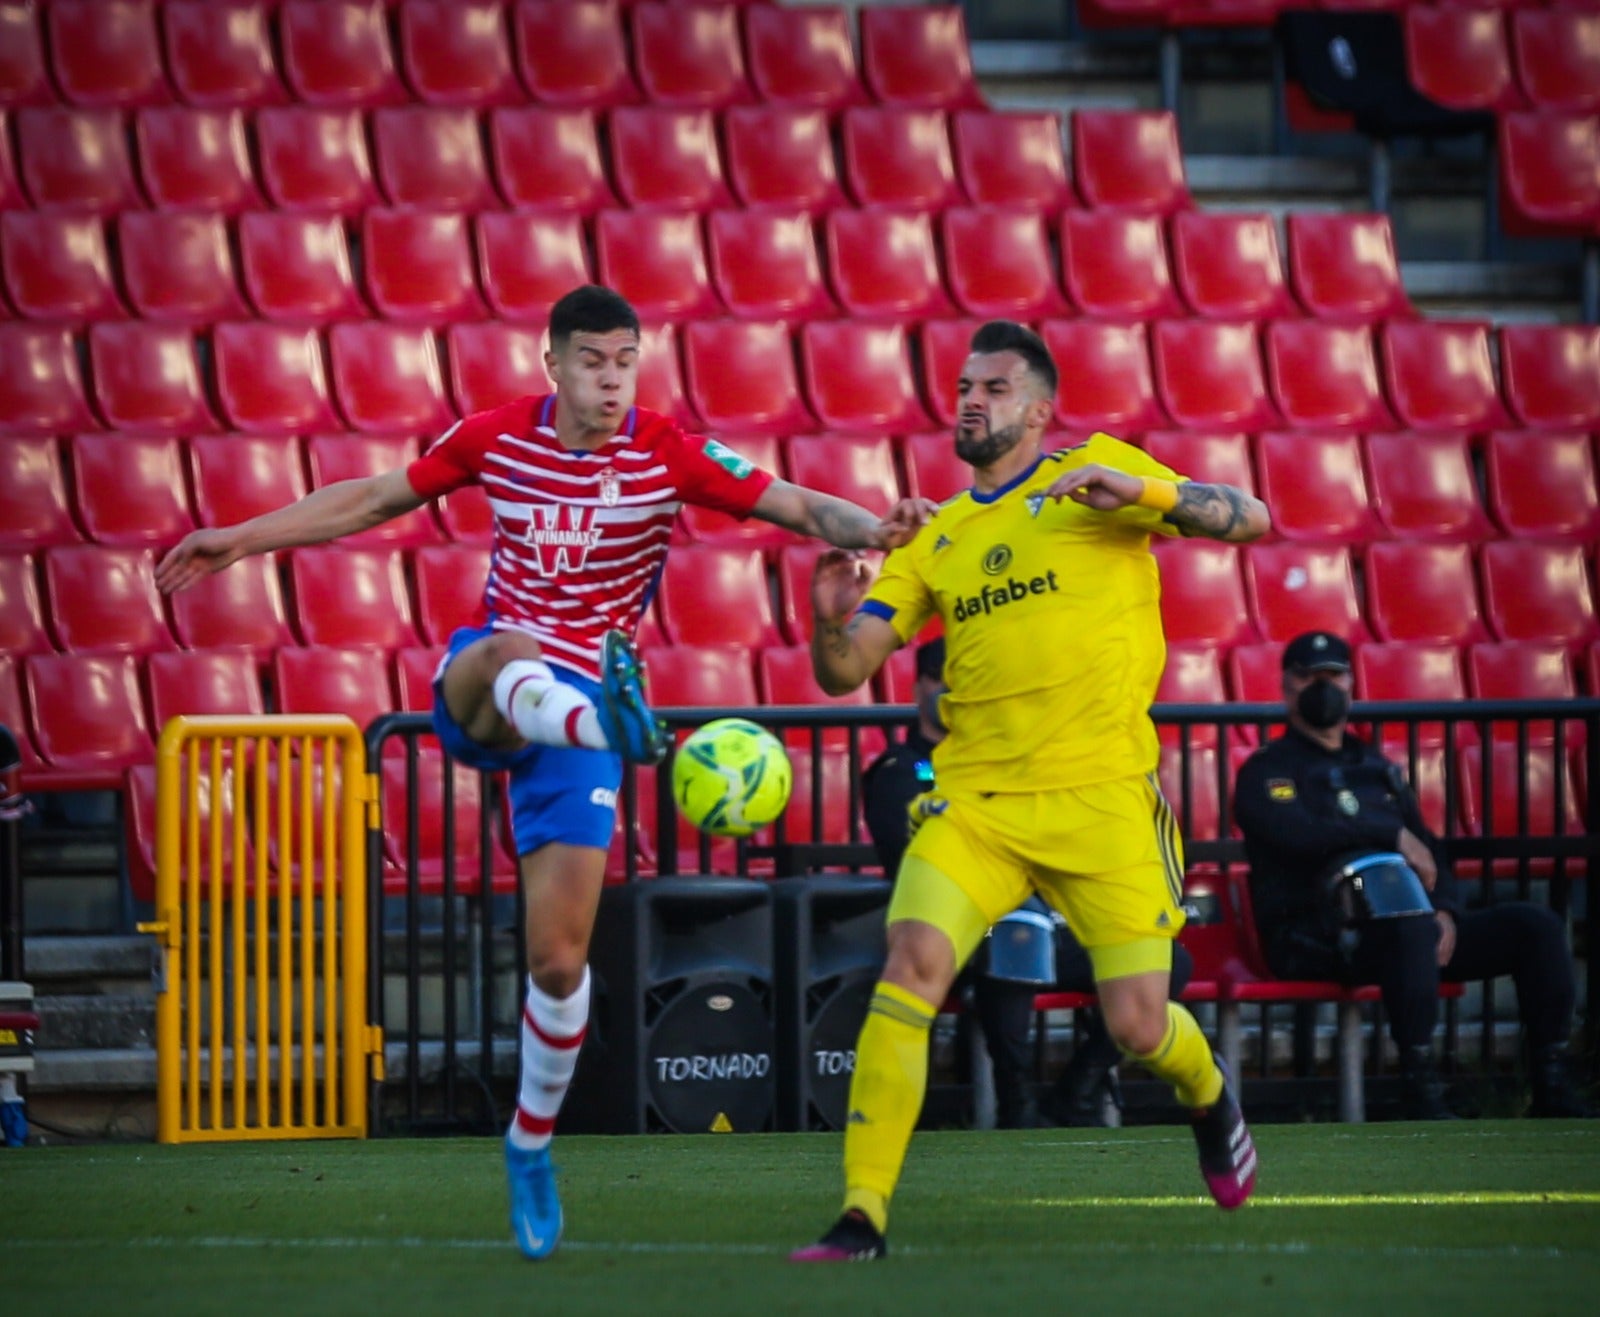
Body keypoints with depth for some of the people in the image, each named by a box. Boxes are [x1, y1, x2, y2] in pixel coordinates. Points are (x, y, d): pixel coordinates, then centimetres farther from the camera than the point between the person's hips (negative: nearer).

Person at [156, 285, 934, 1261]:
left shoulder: (669, 453, -6)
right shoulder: (495, 437, 1)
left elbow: (797, 508, -11)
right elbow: (378, 499, 14)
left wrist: (871, 528, -33)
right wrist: (241, 540, 14)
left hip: (581, 702, -1)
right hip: (479, 690, 1)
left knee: (559, 958, -5)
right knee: (509, 655, -41)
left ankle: (532, 1144, 16)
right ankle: (619, 722, -73)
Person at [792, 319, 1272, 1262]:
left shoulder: (1098, 469, 5)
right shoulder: (934, 539, 15)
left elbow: (1251, 519, -4)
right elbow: (845, 670, 10)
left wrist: (1141, 492, -21)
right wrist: (832, 618, -14)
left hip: (1102, 795, -3)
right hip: (975, 795, 3)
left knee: (1139, 1028, -3)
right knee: (912, 963, -20)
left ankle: (1208, 1096, 35)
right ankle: (864, 1213, -19)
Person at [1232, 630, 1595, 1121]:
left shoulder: (1377, 769, 27)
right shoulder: (1266, 771, 6)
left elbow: (1429, 851, 20)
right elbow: (1296, 833, -15)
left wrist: (1445, 910, -2)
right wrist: (1393, 834, -14)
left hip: (1408, 927, 7)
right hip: (1314, 941, -7)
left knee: (1535, 926, -8)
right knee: (1412, 929, -40)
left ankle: (1553, 1090, -11)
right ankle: (1421, 1094, -39)